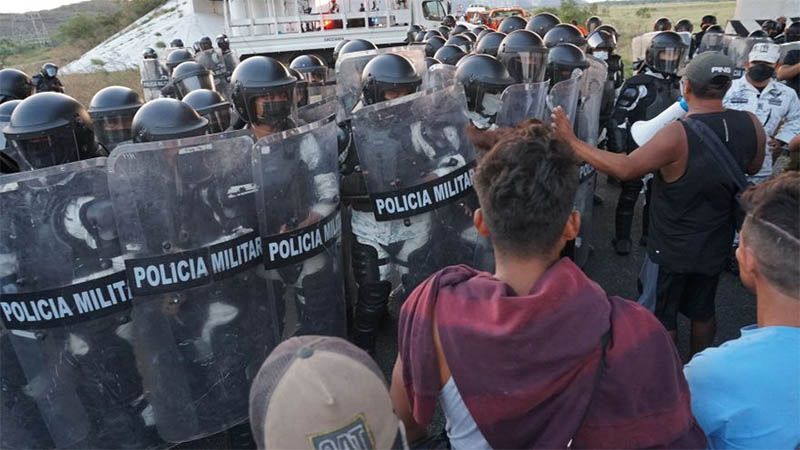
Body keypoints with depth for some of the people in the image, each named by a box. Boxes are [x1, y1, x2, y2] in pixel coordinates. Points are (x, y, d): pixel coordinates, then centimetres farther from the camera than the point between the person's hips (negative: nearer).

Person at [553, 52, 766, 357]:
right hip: (716, 245, 6)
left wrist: (572, 142, -26)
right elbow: (753, 167, 6)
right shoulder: (751, 125, -12)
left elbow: (624, 168, -30)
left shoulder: (678, 135, -31)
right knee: (703, 309, 26)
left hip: (672, 249, -6)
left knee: (661, 315, 15)